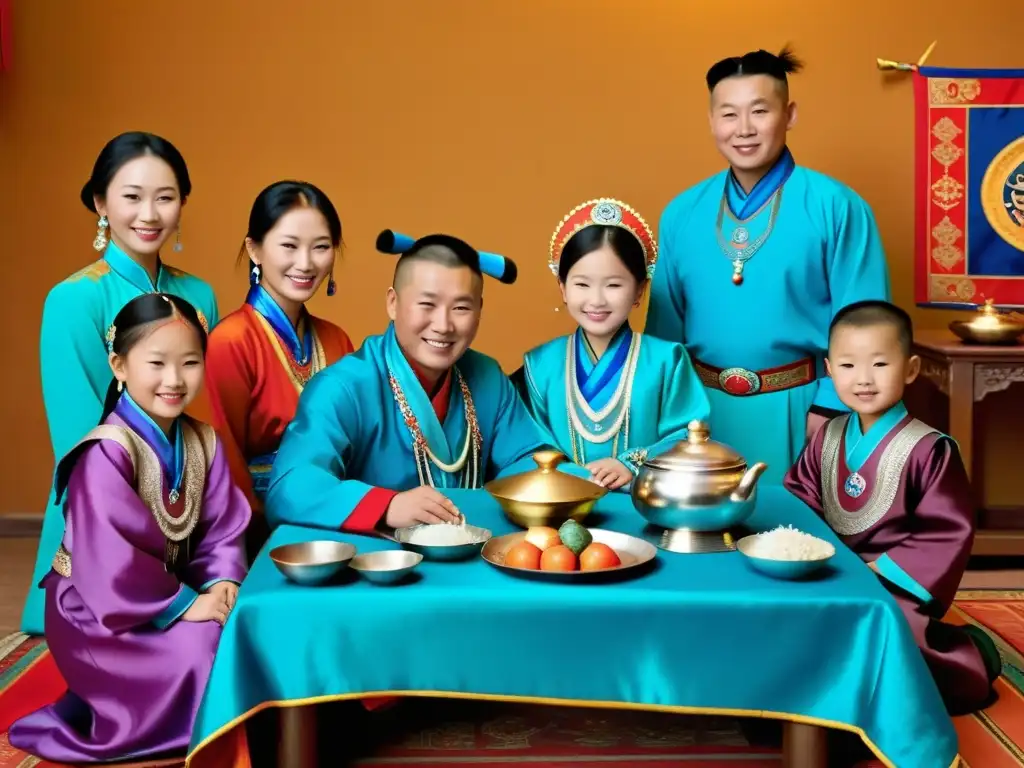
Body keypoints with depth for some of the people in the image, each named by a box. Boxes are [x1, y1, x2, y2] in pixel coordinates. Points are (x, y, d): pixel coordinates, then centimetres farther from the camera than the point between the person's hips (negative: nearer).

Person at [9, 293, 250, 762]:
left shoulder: (202, 442, 1)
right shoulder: (108, 453, -23)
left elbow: (223, 527, 0)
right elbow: (112, 558, -28)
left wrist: (223, 582, -18)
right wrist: (184, 605, -25)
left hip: (173, 590, 7)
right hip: (99, 609, -7)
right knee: (201, 646, -27)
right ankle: (115, 724, -2)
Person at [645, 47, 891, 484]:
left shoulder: (835, 206, -9)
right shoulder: (682, 213, 3)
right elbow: (665, 321, 10)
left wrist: (829, 409, -12)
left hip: (794, 409, -3)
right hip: (704, 408, 3)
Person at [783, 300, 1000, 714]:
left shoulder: (929, 450, -14)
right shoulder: (827, 438, 4)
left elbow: (948, 536, -14)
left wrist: (878, 573, -17)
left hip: (893, 591, -5)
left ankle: (966, 657, 6)